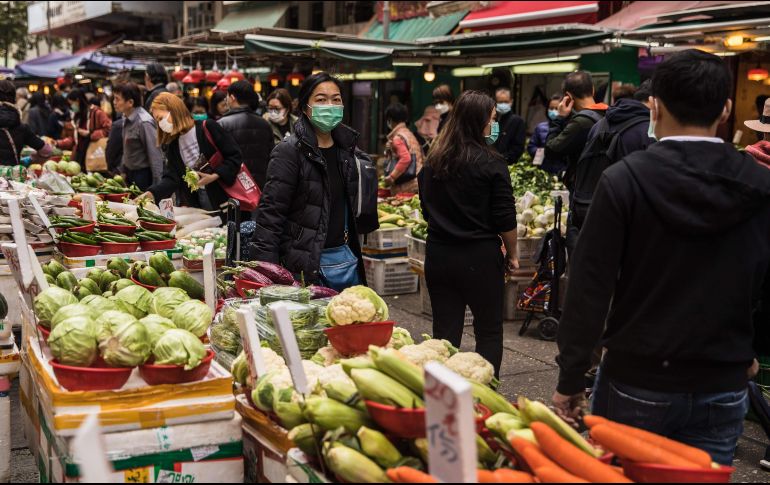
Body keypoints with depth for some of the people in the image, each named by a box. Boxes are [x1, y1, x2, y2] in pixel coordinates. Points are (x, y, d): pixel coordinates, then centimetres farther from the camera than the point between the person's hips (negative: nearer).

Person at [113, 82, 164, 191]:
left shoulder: (144, 123, -21)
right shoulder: (126, 119, 7)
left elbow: (155, 155, -21)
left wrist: (157, 185, -21)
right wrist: (122, 171, 17)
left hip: (143, 175, -8)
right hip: (130, 174, 8)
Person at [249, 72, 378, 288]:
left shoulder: (348, 149, 9)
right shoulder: (289, 151, -10)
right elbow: (271, 212, -15)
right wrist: (266, 272, -20)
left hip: (347, 261, 6)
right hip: (306, 266, -6)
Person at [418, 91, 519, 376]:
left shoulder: (432, 161, 6)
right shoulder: (490, 163, -11)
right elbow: (505, 218, -9)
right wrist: (512, 255, 4)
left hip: (438, 256, 5)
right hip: (479, 257, -5)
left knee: (445, 331, 10)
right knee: (489, 331, 8)